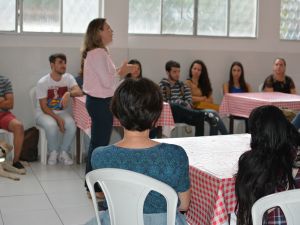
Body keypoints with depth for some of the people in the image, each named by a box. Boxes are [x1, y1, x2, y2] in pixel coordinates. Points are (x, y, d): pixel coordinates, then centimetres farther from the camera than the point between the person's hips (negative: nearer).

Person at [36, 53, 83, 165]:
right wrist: (57, 118, -25)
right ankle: (53, 152, -9)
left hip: (62, 112, 3)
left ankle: (63, 152, -7)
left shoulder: (68, 78, -4)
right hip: (44, 113, -3)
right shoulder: (42, 82, -13)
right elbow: (44, 107, -13)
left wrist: (68, 93, -43)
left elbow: (79, 92, -21)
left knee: (72, 125, -28)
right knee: (52, 125, -35)